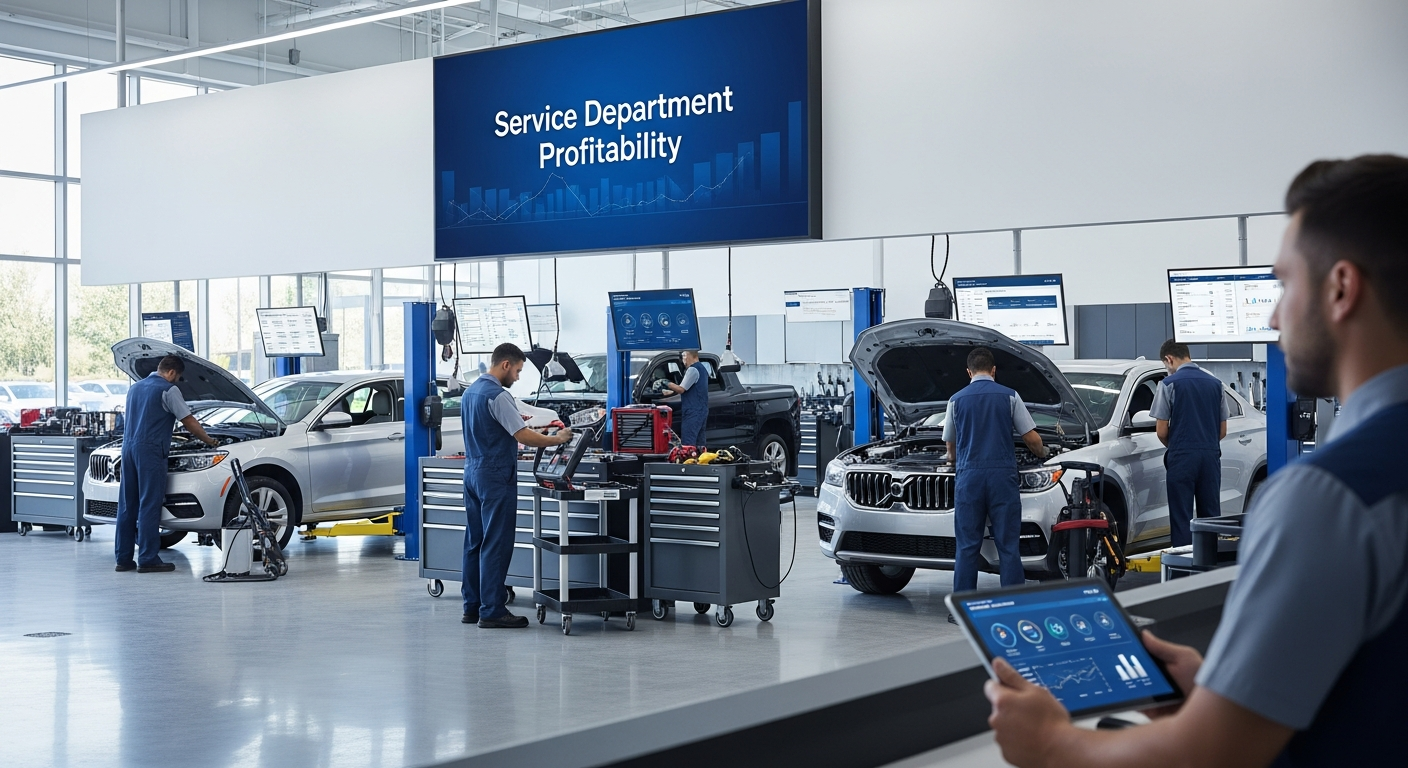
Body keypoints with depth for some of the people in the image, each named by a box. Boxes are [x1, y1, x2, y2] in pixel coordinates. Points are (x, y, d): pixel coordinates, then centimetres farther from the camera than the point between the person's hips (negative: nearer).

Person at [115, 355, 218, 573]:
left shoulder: (134, 388, 20)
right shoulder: (168, 390, -4)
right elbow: (189, 422, -4)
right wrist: (209, 441, 9)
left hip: (128, 448, 8)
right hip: (150, 451, -8)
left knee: (127, 505, 9)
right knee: (149, 506, -6)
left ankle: (123, 558, 11)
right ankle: (148, 559, -6)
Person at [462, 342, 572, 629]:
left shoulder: (470, 392, 12)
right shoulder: (497, 395, -17)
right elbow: (523, 436, -20)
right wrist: (558, 439, -9)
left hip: (473, 472, 10)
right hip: (495, 476, -9)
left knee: (475, 541, 12)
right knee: (496, 544, -6)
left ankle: (472, 606, 16)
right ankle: (491, 611, -4)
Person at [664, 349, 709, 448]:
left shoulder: (693, 369, -15)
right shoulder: (702, 368, 17)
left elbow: (681, 389, -15)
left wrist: (668, 384, -2)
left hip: (692, 412, -10)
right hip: (702, 411, 10)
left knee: (688, 444, -11)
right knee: (699, 444, 10)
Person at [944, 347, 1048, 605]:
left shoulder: (956, 400, 8)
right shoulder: (1009, 396, 3)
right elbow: (1032, 438, 3)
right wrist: (1043, 454, 26)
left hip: (968, 476, 1)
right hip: (1002, 476, -1)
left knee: (967, 546, 4)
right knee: (1008, 544, 3)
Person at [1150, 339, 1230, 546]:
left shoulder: (1169, 384, -6)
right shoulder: (1215, 383, 10)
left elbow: (1161, 431, -6)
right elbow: (1223, 430, 12)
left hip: (1182, 457, -5)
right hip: (1211, 455, 5)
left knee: (1181, 517, 0)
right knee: (1211, 515, 10)